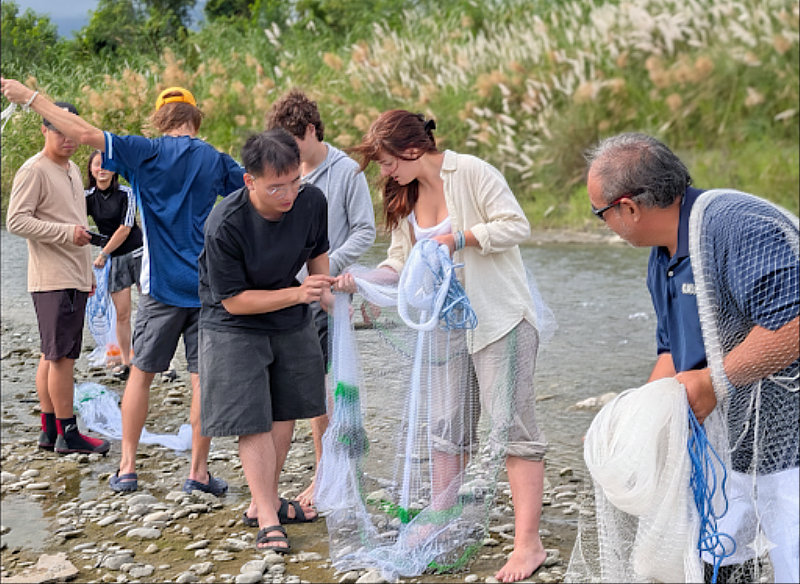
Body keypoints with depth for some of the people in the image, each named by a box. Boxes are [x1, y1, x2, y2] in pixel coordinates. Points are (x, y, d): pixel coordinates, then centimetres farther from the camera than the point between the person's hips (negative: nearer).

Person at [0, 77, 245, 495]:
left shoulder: (148, 153, -4)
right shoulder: (216, 160, 5)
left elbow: (85, 134, -11)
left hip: (162, 286, -2)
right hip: (208, 285, 2)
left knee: (141, 373, 9)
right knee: (203, 378, 4)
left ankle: (127, 468, 12)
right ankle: (199, 472, 7)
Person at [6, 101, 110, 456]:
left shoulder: (72, 169, 18)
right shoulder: (34, 171, -10)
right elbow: (16, 221, -16)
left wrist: (88, 271, 25)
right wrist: (67, 232, -21)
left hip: (73, 278, 9)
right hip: (52, 279, -9)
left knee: (52, 355, 11)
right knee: (61, 355, -5)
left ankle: (49, 430, 16)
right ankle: (67, 433, 1)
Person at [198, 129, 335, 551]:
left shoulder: (312, 202, -16)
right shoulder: (224, 226, -31)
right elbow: (235, 300, -23)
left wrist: (325, 293, -11)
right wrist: (297, 294, -31)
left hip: (291, 323, 6)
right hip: (235, 328, -5)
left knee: (285, 412, 12)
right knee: (253, 421, -8)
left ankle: (263, 500, 28)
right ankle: (268, 520, 1)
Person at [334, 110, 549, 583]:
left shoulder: (472, 173, -13)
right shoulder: (406, 198, 10)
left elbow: (516, 225, -16)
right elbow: (400, 262, 9)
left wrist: (459, 237, -20)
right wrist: (360, 281, -6)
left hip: (501, 317, -8)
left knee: (512, 424, -9)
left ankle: (529, 544, -7)